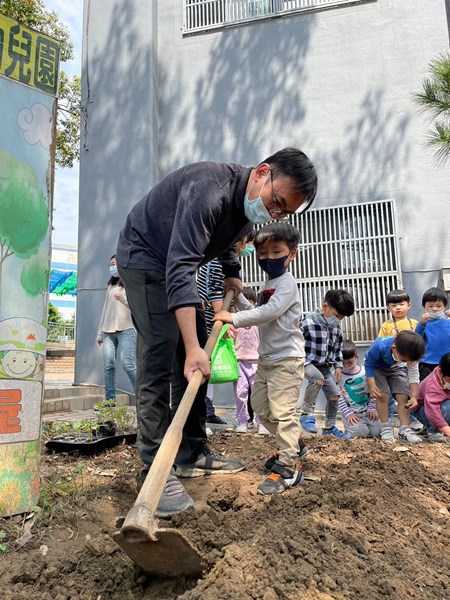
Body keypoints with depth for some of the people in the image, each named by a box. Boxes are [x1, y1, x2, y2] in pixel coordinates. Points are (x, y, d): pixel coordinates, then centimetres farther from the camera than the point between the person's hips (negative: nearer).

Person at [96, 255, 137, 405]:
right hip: (108, 331, 6)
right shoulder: (110, 286, 23)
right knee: (108, 364, -4)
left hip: (126, 330, -6)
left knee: (127, 363, -15)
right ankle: (110, 399, -1)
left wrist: (123, 299, -23)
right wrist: (100, 332, 20)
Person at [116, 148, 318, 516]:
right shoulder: (210, 190, -32)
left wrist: (232, 274, 11)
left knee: (197, 365, 5)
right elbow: (179, 268, -41)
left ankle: (193, 455, 15)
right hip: (145, 258, -8)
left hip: (177, 268, 9)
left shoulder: (249, 203, -4)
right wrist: (192, 347, -45)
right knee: (160, 360, -18)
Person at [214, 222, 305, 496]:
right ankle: (292, 445, 33)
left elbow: (269, 312, -27)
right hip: (266, 357, 10)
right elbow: (256, 313, 19)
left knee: (283, 410, -9)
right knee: (261, 406, 16)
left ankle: (289, 467, 0)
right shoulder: (268, 285, 16)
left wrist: (234, 318, -27)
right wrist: (239, 297, 7)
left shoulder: (287, 282, -13)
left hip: (286, 357, -10)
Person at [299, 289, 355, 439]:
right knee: (318, 378, -37)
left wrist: (338, 365, 8)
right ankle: (307, 414, -19)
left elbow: (338, 348, 16)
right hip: (308, 363, -7)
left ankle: (330, 427, 25)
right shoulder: (308, 323, -20)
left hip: (325, 366, 7)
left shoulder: (336, 327, 3)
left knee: (334, 395, 4)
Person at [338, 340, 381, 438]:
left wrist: (372, 409, -2)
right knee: (359, 432, -24)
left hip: (367, 410, 3)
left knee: (377, 431, -11)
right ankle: (349, 426, 10)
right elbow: (338, 398, -8)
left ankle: (365, 422, 20)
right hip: (351, 412, -3)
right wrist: (348, 413, -14)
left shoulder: (365, 372, 1)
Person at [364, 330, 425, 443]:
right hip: (377, 368, -3)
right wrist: (372, 385, -34)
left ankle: (404, 430, -6)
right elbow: (369, 364, -25)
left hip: (395, 369, 3)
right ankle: (386, 428, -11)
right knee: (383, 395, -20)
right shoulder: (379, 346, -41)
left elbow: (413, 375, -19)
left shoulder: (411, 354, -29)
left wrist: (414, 397, -27)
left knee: (403, 397, -11)